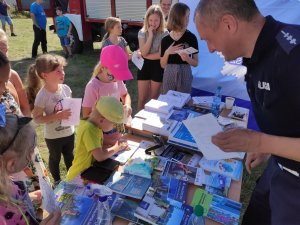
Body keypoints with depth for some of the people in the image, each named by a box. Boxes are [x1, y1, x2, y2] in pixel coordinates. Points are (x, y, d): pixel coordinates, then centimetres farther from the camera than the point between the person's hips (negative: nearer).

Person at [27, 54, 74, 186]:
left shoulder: (65, 88, -10)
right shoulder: (42, 95, -24)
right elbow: (37, 118, -20)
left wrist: (72, 112, -14)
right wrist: (57, 116, -29)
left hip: (69, 132, 4)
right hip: (53, 136, -4)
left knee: (69, 156, 25)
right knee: (55, 158, 20)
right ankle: (57, 181, 45)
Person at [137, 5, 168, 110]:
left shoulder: (165, 33, -8)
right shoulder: (142, 32, -2)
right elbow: (143, 52, -14)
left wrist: (145, 56, -10)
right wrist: (151, 35, -16)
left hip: (157, 66, -2)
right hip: (144, 66, 2)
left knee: (154, 98, 10)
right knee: (142, 98, 6)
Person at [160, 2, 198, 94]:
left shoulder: (191, 37, -3)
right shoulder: (165, 40, 0)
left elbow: (196, 63, 2)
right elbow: (163, 65, 5)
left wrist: (187, 58, -17)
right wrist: (167, 53, -11)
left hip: (185, 76, -1)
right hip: (169, 75, 1)